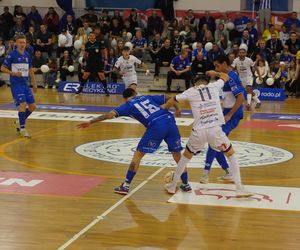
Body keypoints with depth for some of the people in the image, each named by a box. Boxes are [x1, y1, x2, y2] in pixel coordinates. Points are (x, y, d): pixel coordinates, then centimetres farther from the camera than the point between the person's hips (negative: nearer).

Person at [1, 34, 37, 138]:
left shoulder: (27, 55, 10)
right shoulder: (12, 54, -7)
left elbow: (30, 70, 20)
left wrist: (34, 84, 17)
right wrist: (13, 73, -18)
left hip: (25, 83, 6)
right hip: (16, 84, -6)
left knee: (32, 106, 4)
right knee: (23, 104, -17)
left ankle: (19, 121, 26)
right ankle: (22, 129, -7)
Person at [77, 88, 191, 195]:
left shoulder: (128, 105, 16)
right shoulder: (146, 97, 27)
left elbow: (111, 114, 4)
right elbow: (168, 98, 27)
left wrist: (91, 122, 5)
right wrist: (177, 108, 44)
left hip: (156, 126, -4)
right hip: (169, 120, 4)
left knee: (138, 154, 9)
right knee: (177, 154, 20)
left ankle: (126, 186, 9)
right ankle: (186, 185, 27)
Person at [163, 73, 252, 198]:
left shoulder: (191, 91, 10)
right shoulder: (214, 86, 12)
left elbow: (171, 102, 17)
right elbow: (226, 76, 33)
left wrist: (163, 109, 37)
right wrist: (215, 73, 52)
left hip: (199, 131, 0)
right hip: (215, 129, 0)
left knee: (186, 155, 26)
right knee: (231, 154, 21)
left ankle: (172, 186, 36)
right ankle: (239, 189, 14)